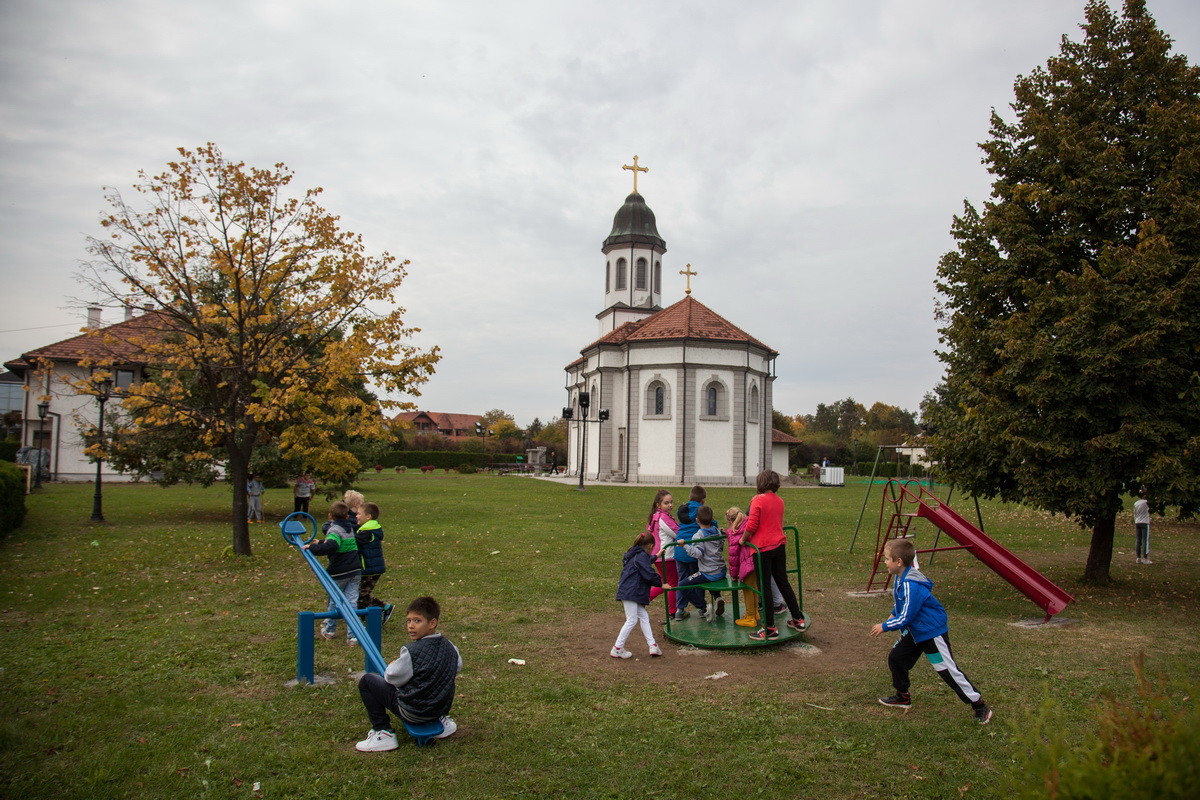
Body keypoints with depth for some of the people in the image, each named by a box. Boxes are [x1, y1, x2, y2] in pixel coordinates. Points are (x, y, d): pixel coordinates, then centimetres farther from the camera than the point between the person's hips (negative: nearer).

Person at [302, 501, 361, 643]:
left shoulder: (334, 530, -13)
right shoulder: (349, 528, 13)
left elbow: (331, 547, -33)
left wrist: (312, 548, -28)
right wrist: (320, 543, 34)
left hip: (339, 573, -5)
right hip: (355, 571, 5)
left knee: (334, 601, 15)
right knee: (352, 602, 4)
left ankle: (329, 630, 32)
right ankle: (352, 635, 0)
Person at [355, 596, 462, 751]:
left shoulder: (412, 651, -24)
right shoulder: (450, 647, -5)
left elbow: (393, 678, -14)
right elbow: (457, 668, 12)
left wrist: (391, 667, 7)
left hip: (413, 712, -7)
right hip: (442, 707, 7)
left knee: (367, 681, 2)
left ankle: (383, 732, 3)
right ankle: (441, 720, 30)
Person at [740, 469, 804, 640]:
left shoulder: (758, 500, -13)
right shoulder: (779, 501, 9)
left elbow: (752, 525, -18)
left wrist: (743, 539, -2)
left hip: (763, 547, -7)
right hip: (779, 545, 7)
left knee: (764, 587, 0)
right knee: (783, 582, 18)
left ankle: (770, 629, 4)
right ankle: (798, 620, 25)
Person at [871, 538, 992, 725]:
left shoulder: (911, 585, -31)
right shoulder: (900, 576, -1)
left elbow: (906, 617, -25)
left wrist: (884, 626, -14)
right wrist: (892, 615, 8)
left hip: (932, 632, -10)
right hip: (915, 632, 10)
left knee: (948, 670, -3)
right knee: (896, 657, 13)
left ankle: (980, 706, 10)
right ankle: (903, 697, 29)